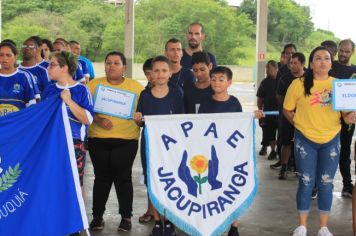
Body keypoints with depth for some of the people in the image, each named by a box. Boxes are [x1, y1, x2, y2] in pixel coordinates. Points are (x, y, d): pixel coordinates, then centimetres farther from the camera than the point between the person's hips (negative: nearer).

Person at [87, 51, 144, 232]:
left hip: (126, 140, -1)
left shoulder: (136, 87, 5)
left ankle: (126, 217, 14)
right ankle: (97, 216, 19)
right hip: (98, 139, 1)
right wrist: (98, 120, -16)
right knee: (101, 177, 7)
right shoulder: (94, 84, 7)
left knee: (123, 177, 2)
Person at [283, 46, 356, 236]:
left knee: (326, 184, 8)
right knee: (306, 183, 3)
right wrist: (300, 124, -3)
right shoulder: (299, 84, -7)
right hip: (305, 140, -2)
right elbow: (287, 110, 3)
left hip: (331, 140, 2)